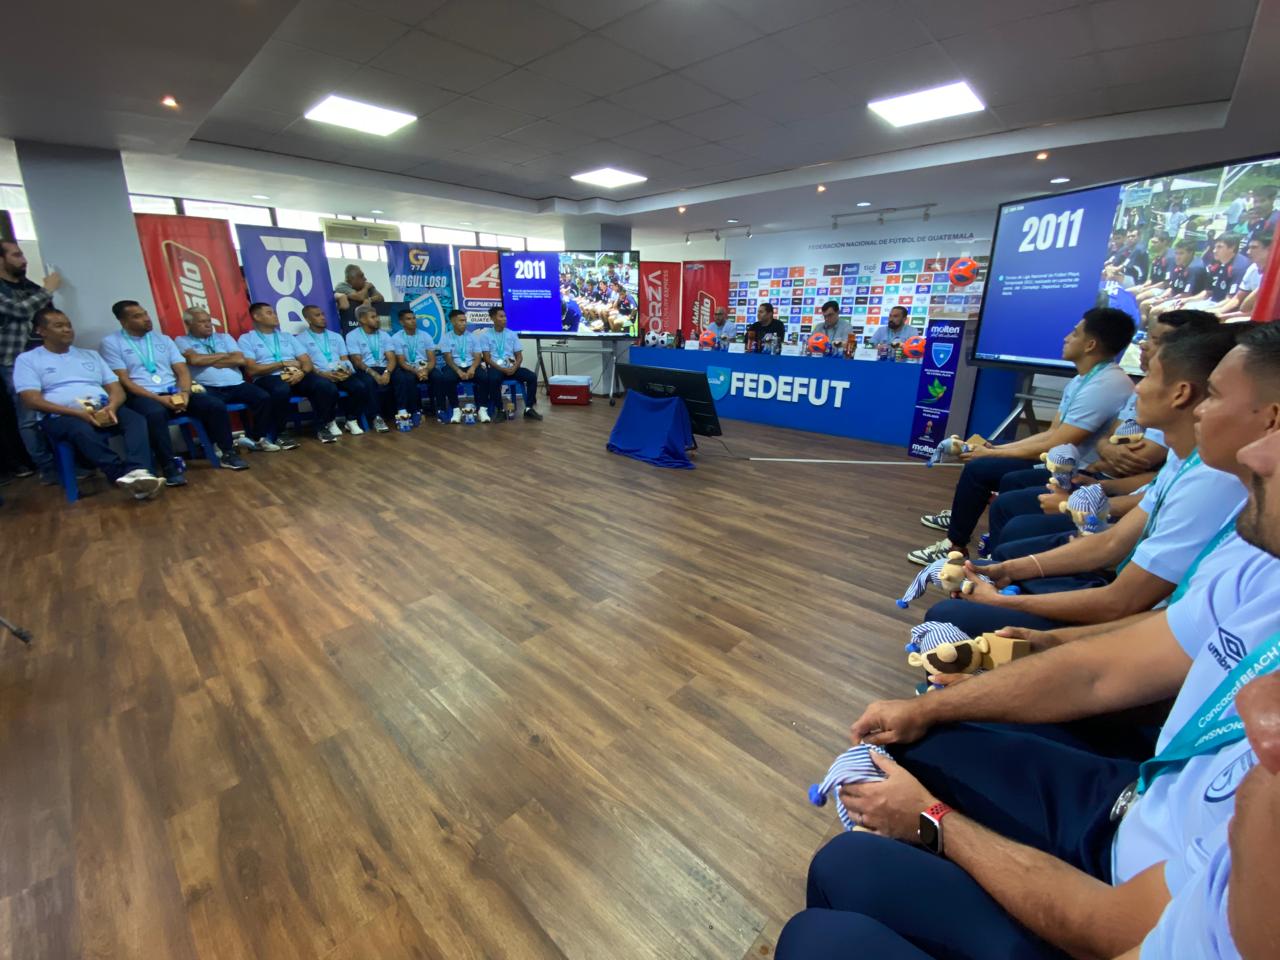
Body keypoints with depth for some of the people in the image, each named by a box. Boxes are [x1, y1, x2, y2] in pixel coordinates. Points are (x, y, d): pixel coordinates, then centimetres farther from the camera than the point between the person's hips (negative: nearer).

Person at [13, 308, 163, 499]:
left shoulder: (90, 355, 24)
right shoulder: (27, 359, 11)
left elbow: (117, 390, 15)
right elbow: (33, 401, -3)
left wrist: (111, 407, -11)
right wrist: (78, 412, -19)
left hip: (103, 411, 3)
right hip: (62, 417, -3)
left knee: (136, 419, -31)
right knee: (83, 431, -39)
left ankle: (138, 472, -54)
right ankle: (126, 475, -55)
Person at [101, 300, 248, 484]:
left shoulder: (163, 339, 17)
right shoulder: (111, 343, 4)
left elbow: (182, 371, 10)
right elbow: (123, 381, -5)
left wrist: (184, 392, -11)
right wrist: (158, 398, -18)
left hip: (173, 393, 4)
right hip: (141, 396, -4)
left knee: (215, 405, -20)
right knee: (155, 413, -39)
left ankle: (228, 453, -10)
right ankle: (170, 467, -32)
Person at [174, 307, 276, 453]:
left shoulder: (224, 337, 22)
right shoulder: (182, 341, 14)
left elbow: (240, 359, 7)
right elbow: (194, 360, -7)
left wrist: (209, 361, 2)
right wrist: (223, 355, 5)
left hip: (236, 385, 3)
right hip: (209, 389, -3)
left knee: (263, 397, -23)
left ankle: (256, 438, -9)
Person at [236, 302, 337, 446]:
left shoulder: (287, 337, 24)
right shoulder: (246, 339, 10)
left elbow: (306, 361, 14)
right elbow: (251, 370, -4)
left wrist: (302, 372, -10)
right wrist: (283, 364, -5)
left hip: (295, 376, 4)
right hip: (267, 379, -4)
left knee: (326, 386, -27)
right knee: (281, 390, -41)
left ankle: (321, 428, -11)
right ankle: (280, 433, -20)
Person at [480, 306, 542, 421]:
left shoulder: (512, 334, 12)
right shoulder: (487, 336, 3)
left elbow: (519, 356, 9)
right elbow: (487, 358, -4)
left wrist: (514, 368, -12)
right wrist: (502, 369, -17)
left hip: (511, 367, 3)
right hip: (496, 368, -3)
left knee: (532, 376, -21)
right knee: (493, 379, -37)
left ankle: (529, 408, -15)